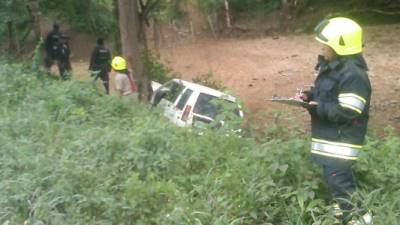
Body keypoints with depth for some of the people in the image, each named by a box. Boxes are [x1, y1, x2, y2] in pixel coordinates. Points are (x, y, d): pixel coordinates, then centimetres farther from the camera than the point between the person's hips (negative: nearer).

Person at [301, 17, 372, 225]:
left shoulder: (353, 75, -25)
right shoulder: (332, 66, 8)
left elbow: (347, 112, -28)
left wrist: (317, 107, -23)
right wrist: (310, 96, 3)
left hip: (342, 139, -10)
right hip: (329, 136, 10)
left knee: (338, 178, -7)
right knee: (333, 176, 21)